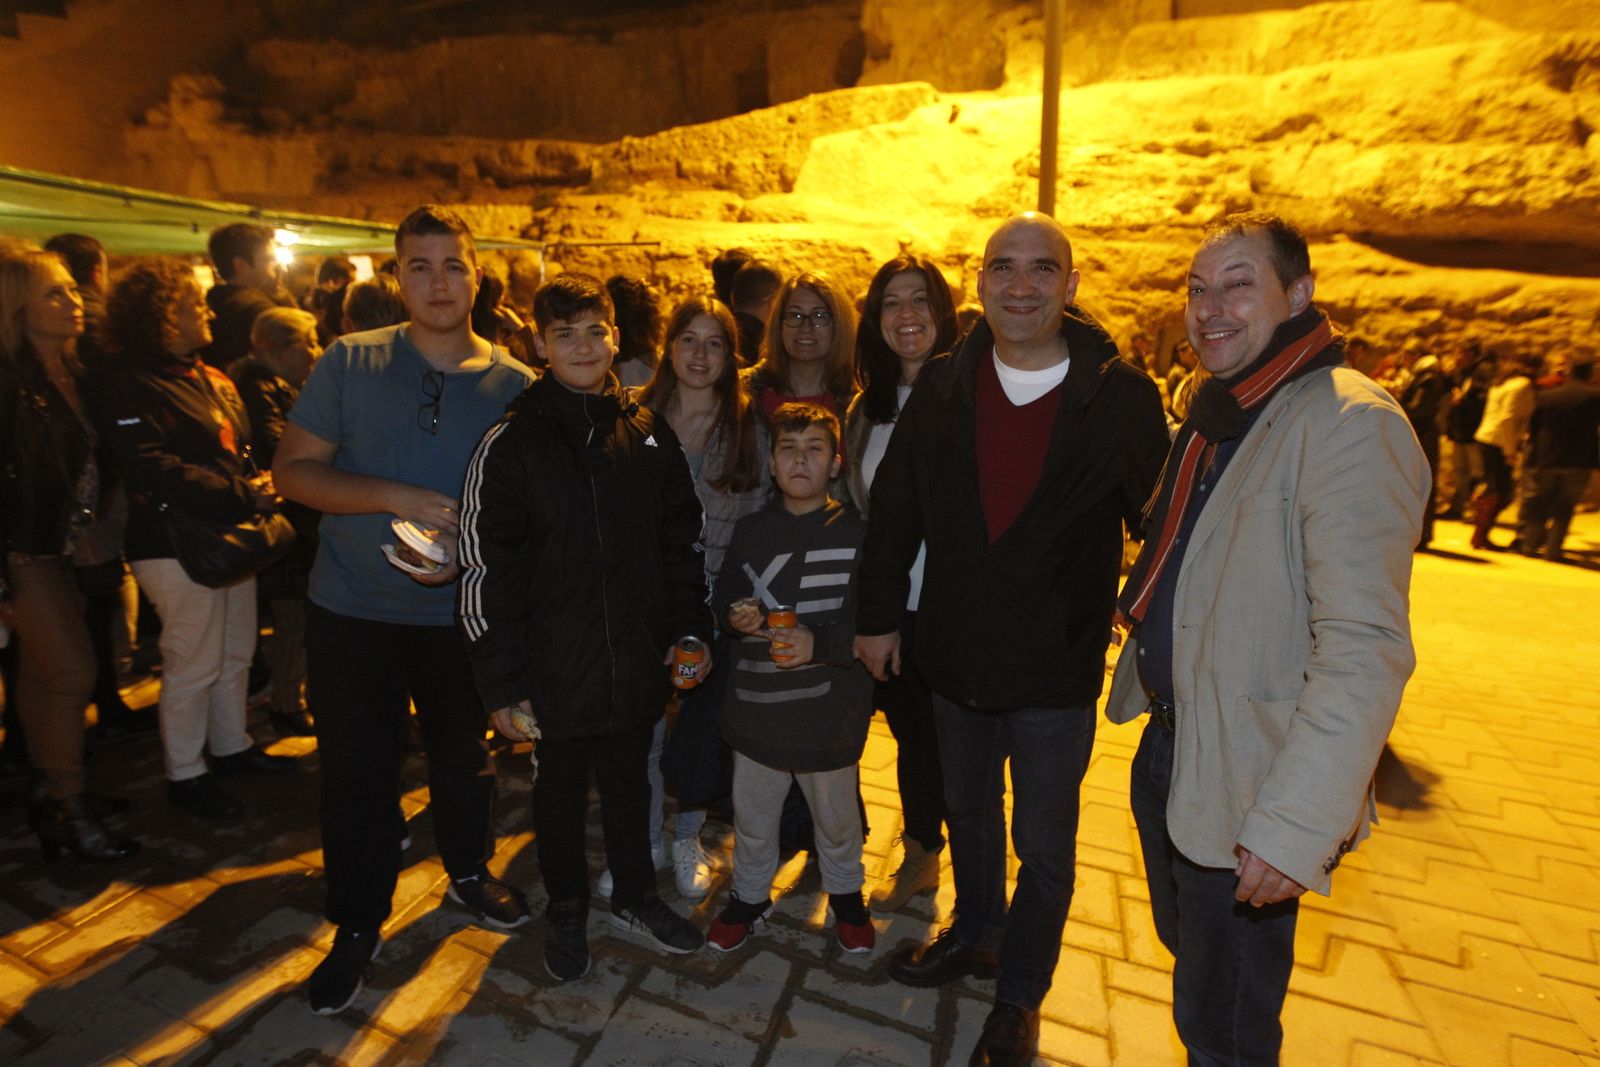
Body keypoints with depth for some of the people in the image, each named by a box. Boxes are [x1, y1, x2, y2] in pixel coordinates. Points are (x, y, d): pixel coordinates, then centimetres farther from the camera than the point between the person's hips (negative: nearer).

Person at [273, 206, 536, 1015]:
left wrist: (469, 550, -18)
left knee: (464, 757, 18)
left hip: (460, 610, 1)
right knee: (357, 772, 10)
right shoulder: (348, 363, -4)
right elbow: (292, 469, -7)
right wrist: (397, 499, -22)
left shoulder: (513, 383, -4)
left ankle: (468, 872, 44)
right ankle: (357, 926, 31)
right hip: (352, 612, 0)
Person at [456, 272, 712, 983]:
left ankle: (635, 897, 42)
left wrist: (689, 629, 1)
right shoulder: (512, 442, -8)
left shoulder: (649, 436, 2)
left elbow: (682, 542, 7)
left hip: (638, 661, 3)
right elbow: (484, 570, -9)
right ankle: (566, 911, 40)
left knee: (629, 780, 20)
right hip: (554, 666, -2)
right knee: (560, 787, 17)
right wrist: (500, 684, -10)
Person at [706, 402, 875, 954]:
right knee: (751, 816, 20)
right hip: (757, 705, 3)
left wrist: (818, 644, -27)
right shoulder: (751, 530, 0)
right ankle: (750, 896, 46)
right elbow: (724, 594, 12)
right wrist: (735, 615, -10)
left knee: (836, 816, 20)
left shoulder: (855, 533, -11)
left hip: (829, 711, -2)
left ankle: (846, 893, 47)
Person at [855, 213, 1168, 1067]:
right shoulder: (941, 389, -3)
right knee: (967, 813, 24)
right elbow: (893, 508, 3)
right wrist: (877, 616, 6)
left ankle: (1019, 997, 39)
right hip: (956, 656, 3)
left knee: (1044, 847, 14)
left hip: (1057, 673, -3)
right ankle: (974, 935, 51)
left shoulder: (1122, 397, -11)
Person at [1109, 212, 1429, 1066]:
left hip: (1245, 789, -8)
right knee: (1186, 945, 29)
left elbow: (1364, 651, -27)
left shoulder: (1351, 424, -21)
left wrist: (1297, 824, -29)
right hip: (1168, 746, 8)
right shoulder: (1216, 413, 8)